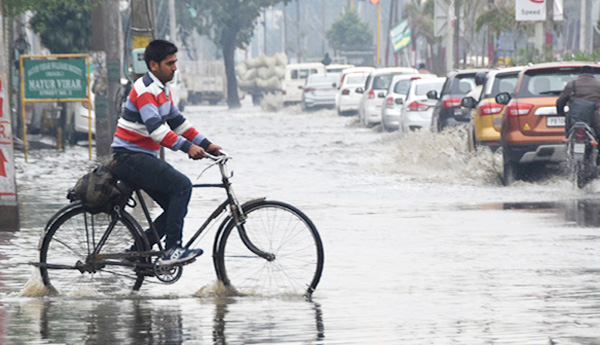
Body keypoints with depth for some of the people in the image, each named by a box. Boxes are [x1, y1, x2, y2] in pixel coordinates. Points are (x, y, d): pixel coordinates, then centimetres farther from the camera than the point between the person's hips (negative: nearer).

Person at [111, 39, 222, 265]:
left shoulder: (163, 89, 15)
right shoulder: (145, 89, -16)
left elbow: (177, 122, 21)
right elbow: (155, 128, -27)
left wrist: (206, 144, 12)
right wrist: (187, 147, -34)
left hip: (144, 158, 10)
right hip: (129, 157, -10)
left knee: (177, 207, 3)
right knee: (182, 185, -23)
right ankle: (172, 250, -24)